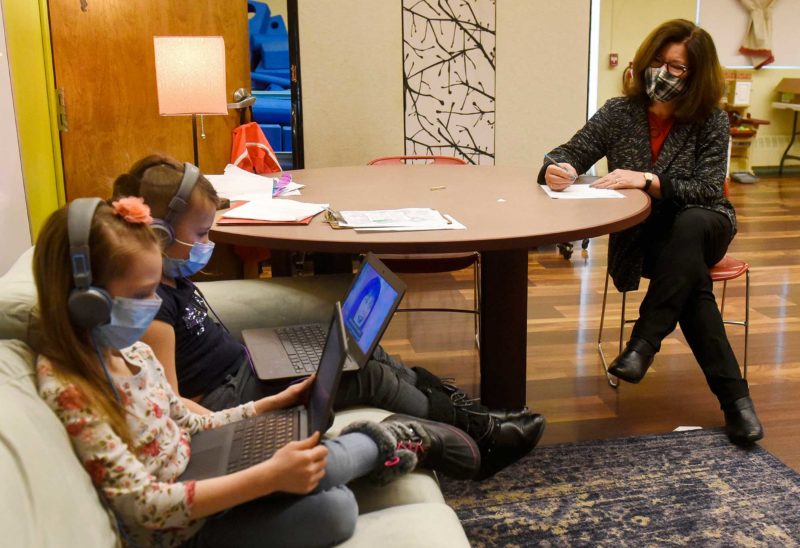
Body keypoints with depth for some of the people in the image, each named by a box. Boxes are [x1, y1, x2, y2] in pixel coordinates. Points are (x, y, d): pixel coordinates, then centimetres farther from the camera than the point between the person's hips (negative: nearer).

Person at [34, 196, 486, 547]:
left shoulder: (132, 352, 2)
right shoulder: (66, 388, -23)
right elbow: (146, 507, -26)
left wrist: (275, 403, 8)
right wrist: (269, 476, -34)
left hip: (193, 477, 7)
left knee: (334, 505, -19)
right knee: (332, 510, -24)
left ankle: (376, 444, 6)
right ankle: (391, 441, 0)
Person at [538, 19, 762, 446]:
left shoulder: (711, 122, -7)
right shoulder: (619, 113, -3)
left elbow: (708, 190, -17)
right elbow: (567, 154, -3)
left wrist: (647, 180, -33)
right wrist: (558, 169, -29)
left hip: (700, 226, 0)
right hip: (640, 238, 0)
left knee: (689, 225, -37)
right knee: (690, 280, -30)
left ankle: (644, 341, -32)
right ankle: (733, 396, -27)